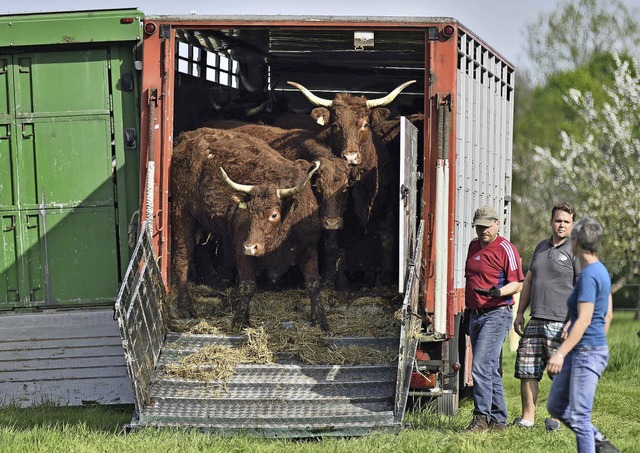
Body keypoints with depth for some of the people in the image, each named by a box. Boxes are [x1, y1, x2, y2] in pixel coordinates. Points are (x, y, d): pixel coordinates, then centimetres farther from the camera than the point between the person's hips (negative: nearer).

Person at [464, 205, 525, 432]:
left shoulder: (506, 249, -7)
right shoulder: (474, 246, 16)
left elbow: (517, 284, -10)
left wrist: (498, 292, -28)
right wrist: (468, 309, 24)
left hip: (496, 314, -8)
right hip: (476, 315, 8)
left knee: (481, 367, -16)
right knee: (490, 370, 11)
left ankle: (481, 417, -14)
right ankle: (498, 419, 16)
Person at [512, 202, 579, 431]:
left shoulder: (575, 252, -3)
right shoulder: (541, 247, 17)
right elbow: (528, 281, 24)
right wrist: (520, 313, 18)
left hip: (560, 324, -6)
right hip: (535, 322, 6)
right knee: (527, 371, 4)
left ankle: (557, 416, 9)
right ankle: (527, 416, 10)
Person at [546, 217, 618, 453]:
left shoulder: (589, 275, -18)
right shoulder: (601, 270, 12)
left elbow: (584, 320, -24)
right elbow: (608, 314, 19)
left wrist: (561, 353, -27)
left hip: (587, 353, -10)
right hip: (580, 352, 10)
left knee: (578, 415, -6)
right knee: (556, 406, 16)